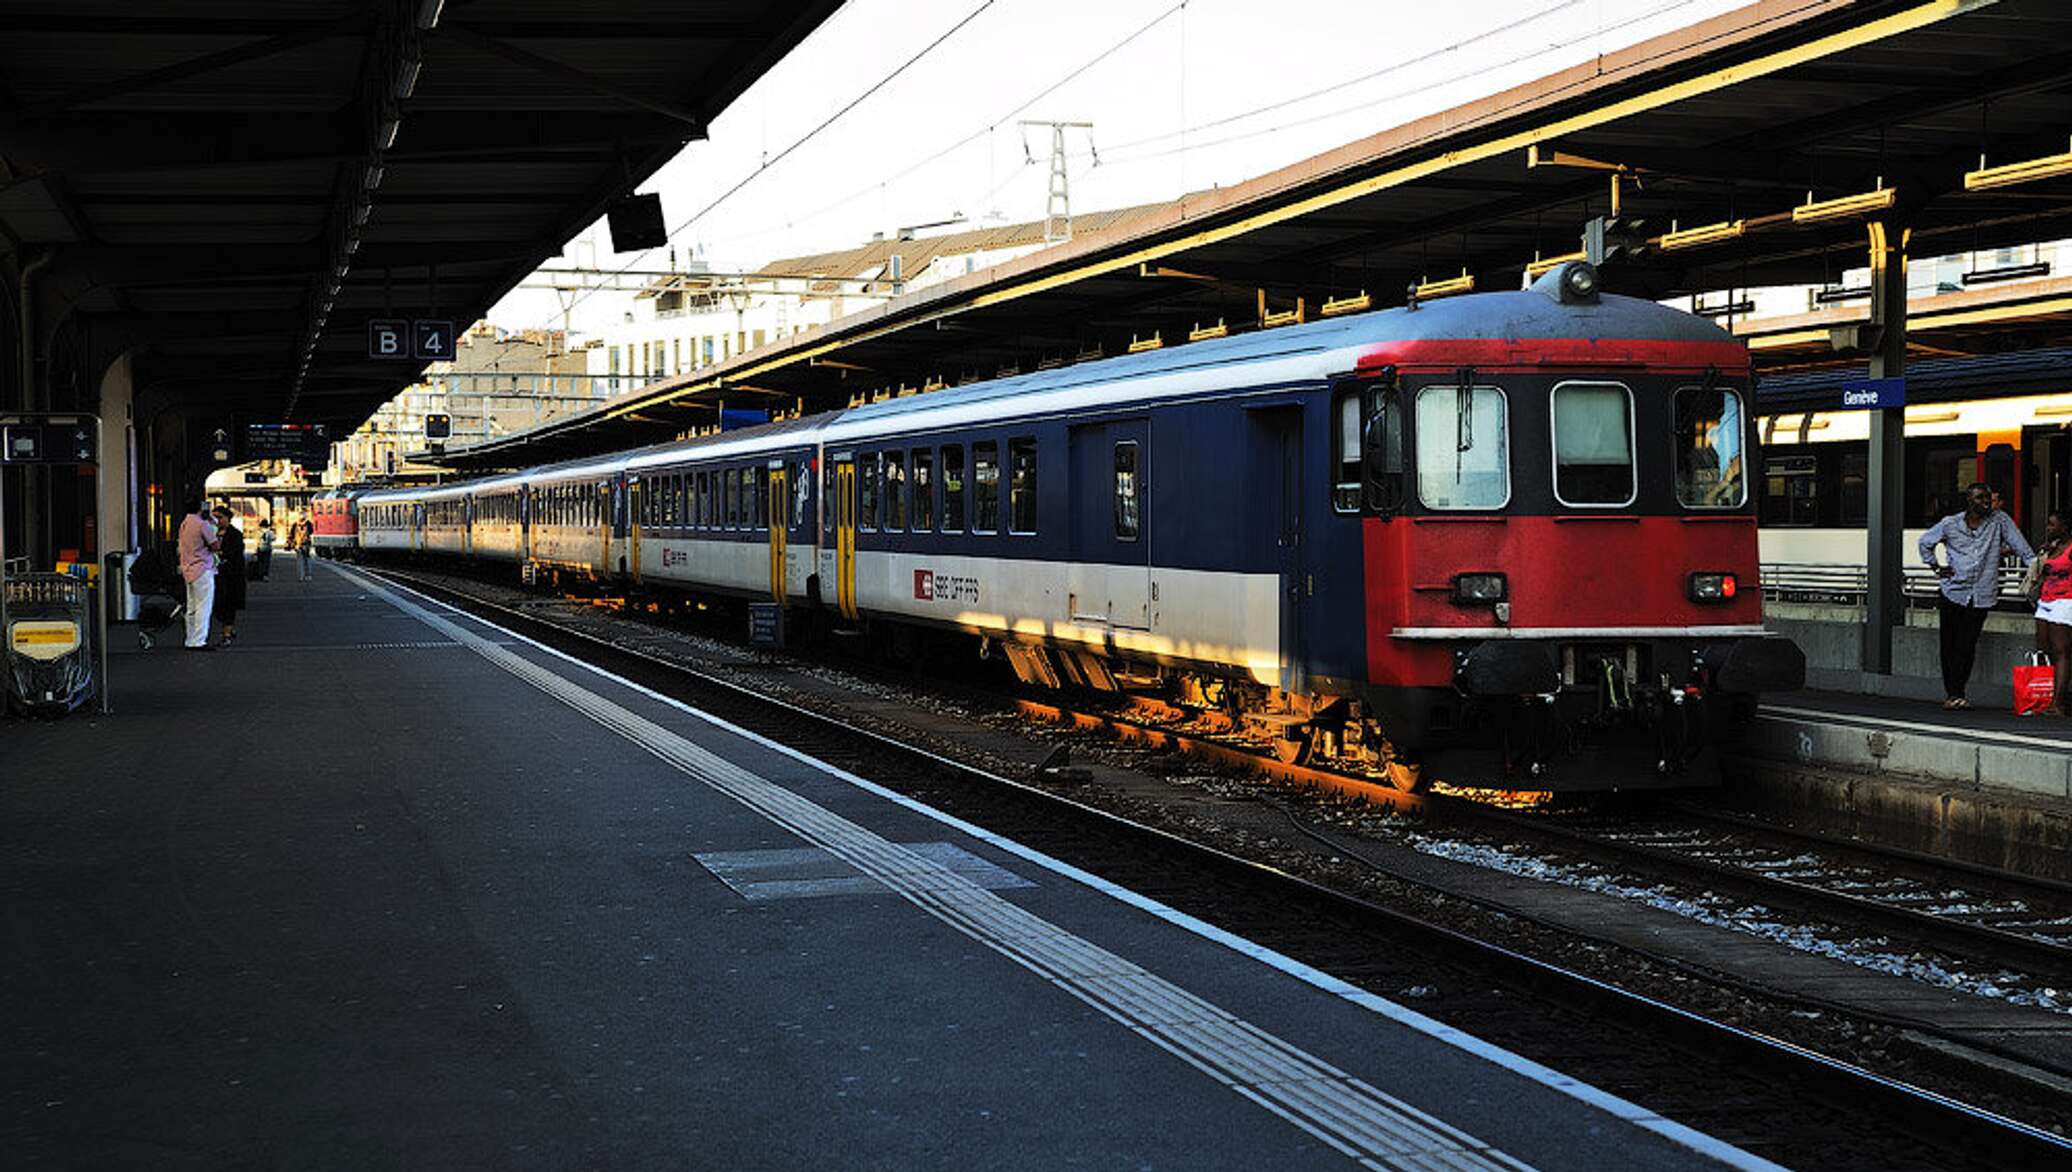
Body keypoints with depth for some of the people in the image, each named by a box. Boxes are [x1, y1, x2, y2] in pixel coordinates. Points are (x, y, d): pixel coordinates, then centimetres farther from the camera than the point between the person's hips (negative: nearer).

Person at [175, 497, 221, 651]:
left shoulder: (184, 524, 12)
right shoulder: (202, 524, -14)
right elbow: (215, 546, -12)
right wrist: (219, 539, 8)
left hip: (188, 569, 9)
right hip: (202, 569, -9)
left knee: (192, 608, 12)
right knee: (204, 606, -8)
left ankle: (191, 641, 14)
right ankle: (199, 641, -11)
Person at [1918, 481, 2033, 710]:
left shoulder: (2000, 521, 2)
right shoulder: (1950, 524, 5)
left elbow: (2021, 547, 1)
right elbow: (1925, 542, 19)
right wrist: (1936, 567, 11)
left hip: (1981, 596, -1)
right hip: (1953, 592, 1)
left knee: (1967, 647, -4)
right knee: (1950, 645, 1)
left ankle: (1958, 693, 2)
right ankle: (1952, 693, 8)